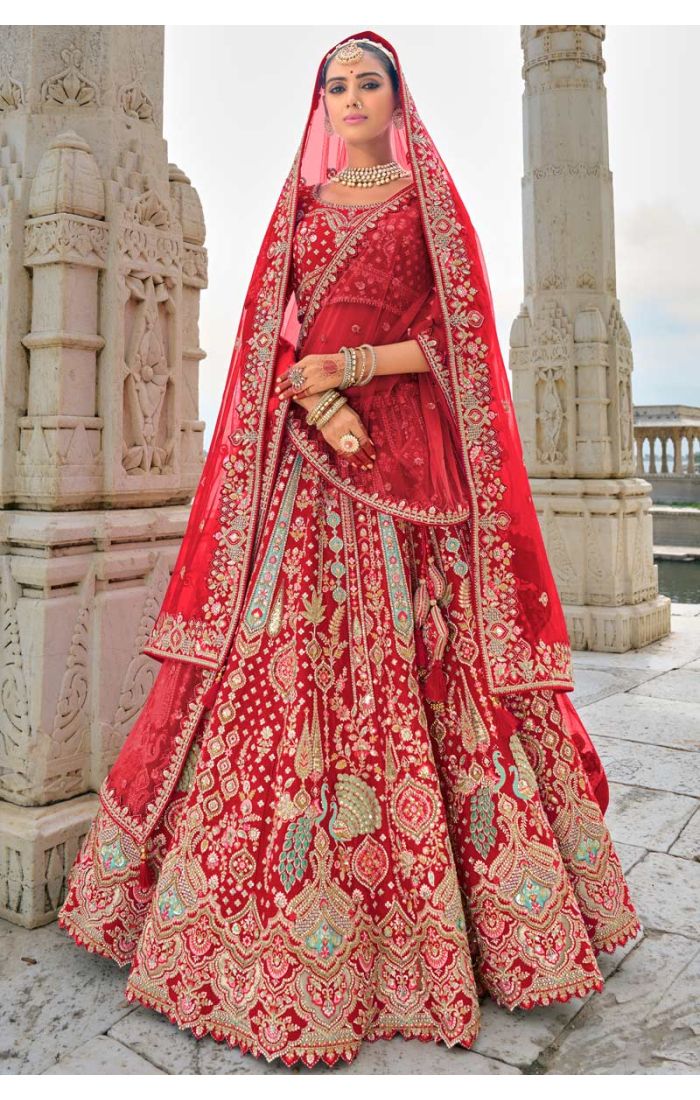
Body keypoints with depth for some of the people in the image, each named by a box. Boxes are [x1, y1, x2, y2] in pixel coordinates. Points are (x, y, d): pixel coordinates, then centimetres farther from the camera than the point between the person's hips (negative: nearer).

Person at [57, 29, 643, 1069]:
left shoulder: (433, 202, 13)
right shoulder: (298, 204, 19)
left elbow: (461, 337, 4)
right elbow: (268, 333, 9)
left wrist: (359, 364, -10)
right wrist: (316, 400, -10)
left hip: (408, 452, -2)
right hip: (304, 451, 2)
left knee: (411, 668, -4)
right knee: (286, 660, -3)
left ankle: (419, 922, 11)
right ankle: (281, 920, 10)